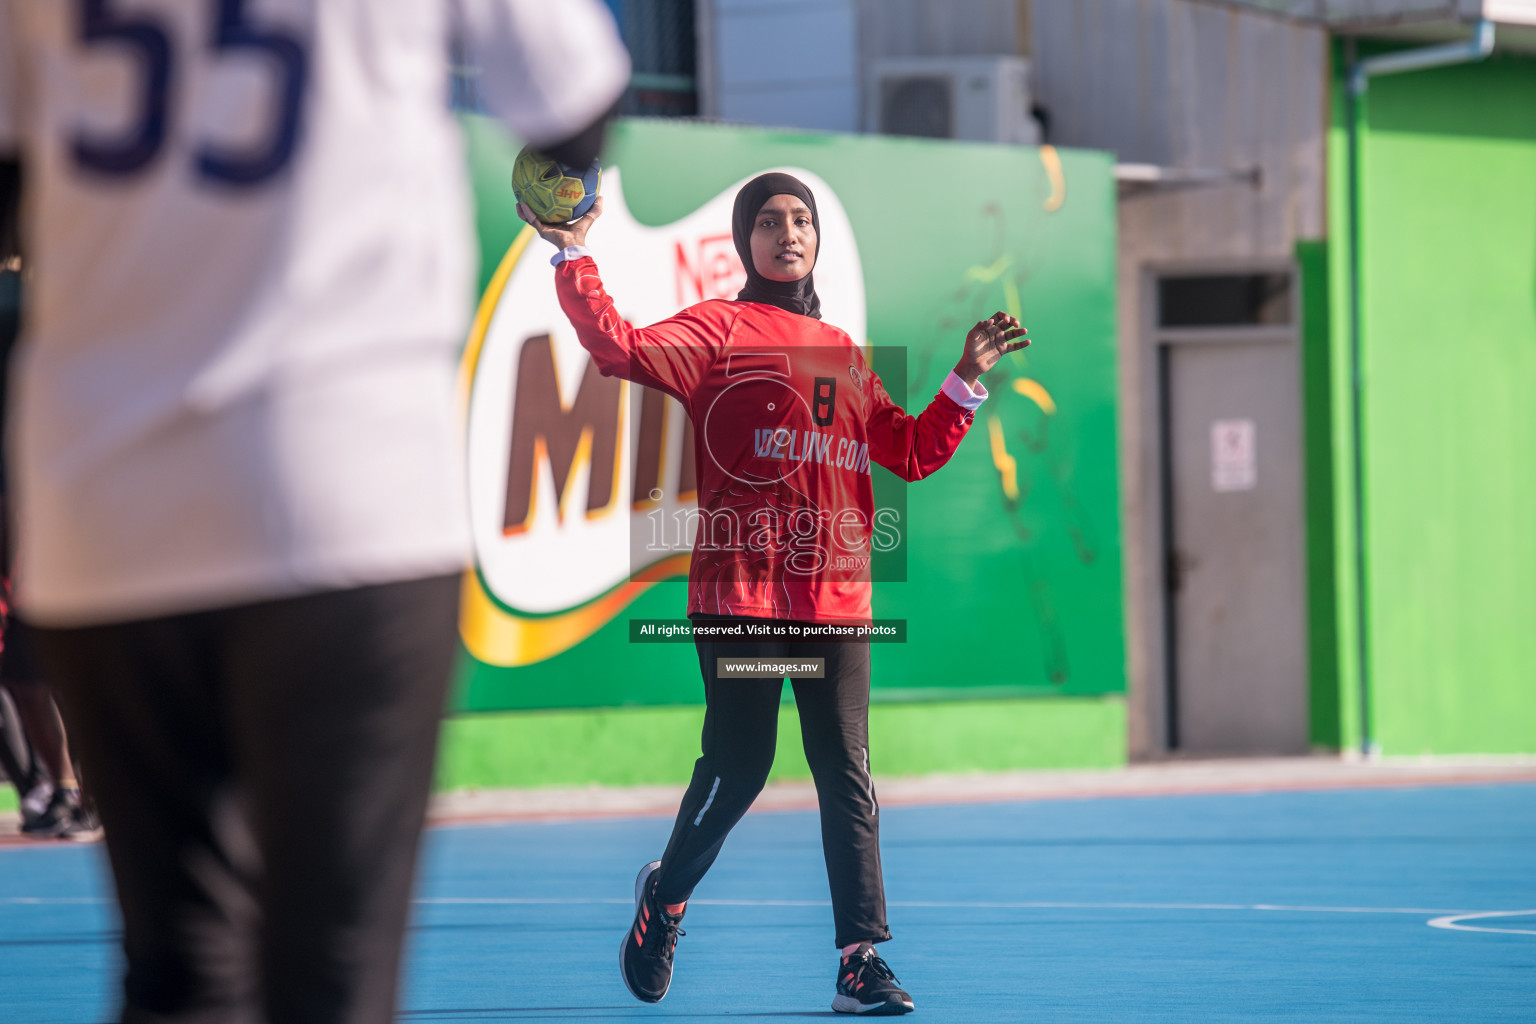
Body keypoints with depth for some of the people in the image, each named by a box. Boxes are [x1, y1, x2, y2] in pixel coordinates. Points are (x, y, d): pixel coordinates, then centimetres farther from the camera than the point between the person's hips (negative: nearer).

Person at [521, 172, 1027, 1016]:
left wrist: (966, 382, 12)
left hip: (837, 597, 4)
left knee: (846, 774, -2)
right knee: (738, 767, -5)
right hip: (740, 593, -4)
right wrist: (574, 259, -22)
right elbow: (620, 349, -13)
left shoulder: (845, 354, 19)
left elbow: (913, 454, 22)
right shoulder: (719, 330, 3)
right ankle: (665, 893, 23)